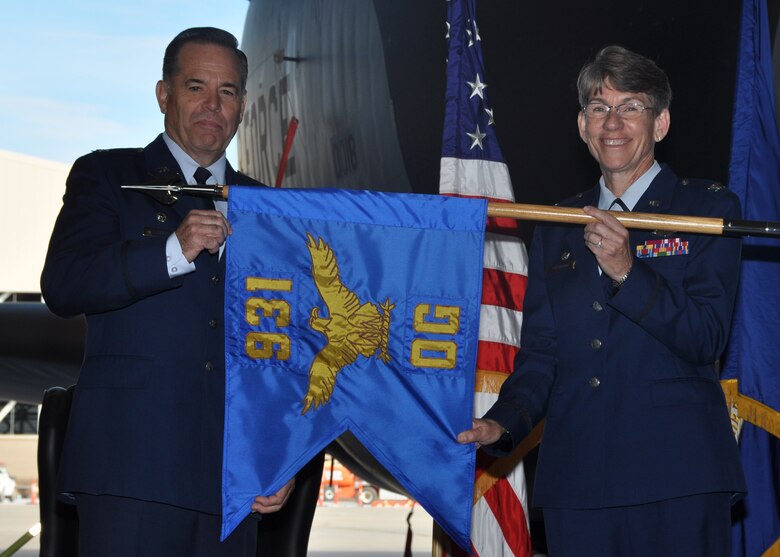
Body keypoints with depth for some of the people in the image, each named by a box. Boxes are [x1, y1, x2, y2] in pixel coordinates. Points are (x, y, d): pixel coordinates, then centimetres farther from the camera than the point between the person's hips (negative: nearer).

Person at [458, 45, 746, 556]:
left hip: (677, 478, -3)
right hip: (576, 479, 4)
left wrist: (627, 272, -17)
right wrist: (502, 423, -3)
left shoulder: (708, 208, 4)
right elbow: (541, 352, 15)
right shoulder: (556, 227, 17)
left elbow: (707, 339, -6)